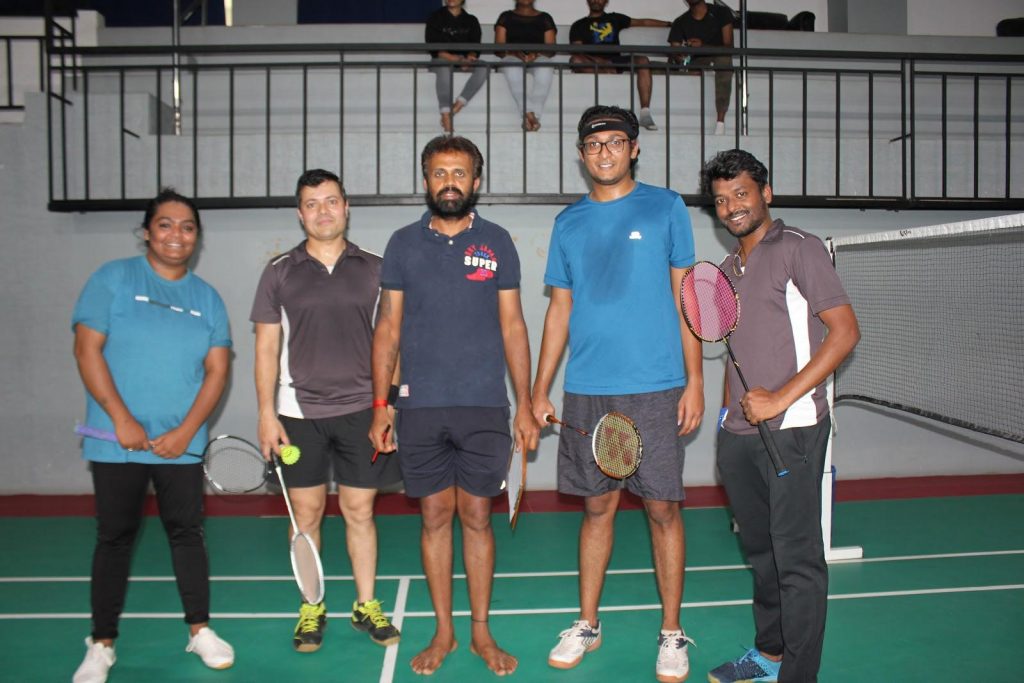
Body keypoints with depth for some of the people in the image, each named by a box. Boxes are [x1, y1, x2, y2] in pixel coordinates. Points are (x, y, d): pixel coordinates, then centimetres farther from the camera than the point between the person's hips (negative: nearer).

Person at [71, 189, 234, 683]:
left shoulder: (207, 298, 8)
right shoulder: (113, 279, 0)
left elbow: (217, 370, 4)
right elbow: (87, 350, -6)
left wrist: (186, 431, -8)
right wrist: (122, 420, -13)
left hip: (181, 443, 2)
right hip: (117, 441, -2)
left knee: (186, 531, 6)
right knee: (115, 536, 5)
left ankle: (200, 630, 19)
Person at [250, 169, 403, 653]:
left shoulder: (374, 269, 6)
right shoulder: (279, 272, 5)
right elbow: (266, 347, 4)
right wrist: (266, 413, -2)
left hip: (360, 409, 0)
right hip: (299, 412, 0)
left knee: (360, 510, 7)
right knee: (306, 512, 7)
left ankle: (366, 606, 22)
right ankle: (310, 609, 23)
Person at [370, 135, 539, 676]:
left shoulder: (497, 242, 4)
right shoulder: (403, 243, 6)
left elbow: (512, 326, 6)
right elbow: (388, 327, 7)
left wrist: (525, 403, 1)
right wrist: (379, 404, 1)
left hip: (485, 407, -1)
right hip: (420, 407, 1)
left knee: (476, 516, 6)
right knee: (435, 516, 8)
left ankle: (481, 631, 21)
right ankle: (443, 631, 23)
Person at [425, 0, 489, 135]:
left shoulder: (471, 20, 17)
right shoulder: (435, 18, 10)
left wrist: (470, 57, -16)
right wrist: (449, 56, -19)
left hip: (465, 61, 3)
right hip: (441, 60, -2)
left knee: (483, 68, -29)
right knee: (445, 69, -39)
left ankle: (456, 108, -34)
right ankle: (446, 115, -45)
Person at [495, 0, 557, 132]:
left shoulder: (545, 18, 22)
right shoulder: (506, 17, 21)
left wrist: (536, 54, -13)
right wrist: (516, 53, -13)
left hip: (539, 58, 1)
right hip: (512, 58, 0)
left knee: (545, 71, -38)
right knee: (512, 70, -39)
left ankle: (534, 114, -47)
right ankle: (528, 113, -50)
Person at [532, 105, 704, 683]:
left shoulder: (665, 208, 3)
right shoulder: (569, 223, 11)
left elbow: (685, 296, 2)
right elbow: (560, 311, 14)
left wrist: (695, 380, -4)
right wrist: (540, 389, 10)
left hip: (654, 387, -3)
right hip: (585, 392, 3)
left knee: (662, 507, 3)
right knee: (597, 506, 11)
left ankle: (672, 633, 18)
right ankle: (587, 624, 25)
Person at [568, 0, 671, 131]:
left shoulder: (614, 18, 26)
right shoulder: (579, 25, 17)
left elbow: (642, 22, 29)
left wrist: (669, 24, 22)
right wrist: (599, 60, -19)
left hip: (615, 62, 2)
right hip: (592, 64, -2)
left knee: (642, 60, -27)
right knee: (575, 60, -33)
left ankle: (645, 113, -36)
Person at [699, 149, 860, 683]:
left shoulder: (798, 248, -5)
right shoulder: (728, 269, 16)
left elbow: (845, 332, -12)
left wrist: (781, 398, -17)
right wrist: (728, 413, 13)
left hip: (792, 429, -7)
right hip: (738, 435, 7)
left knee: (797, 559, -2)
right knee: (759, 551, 17)